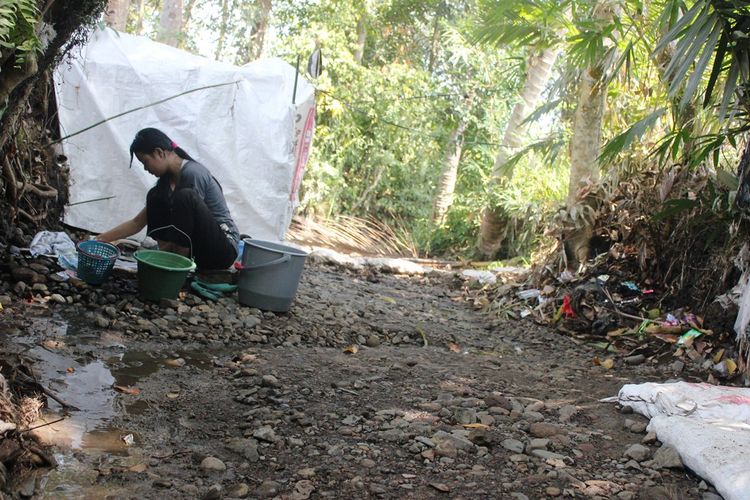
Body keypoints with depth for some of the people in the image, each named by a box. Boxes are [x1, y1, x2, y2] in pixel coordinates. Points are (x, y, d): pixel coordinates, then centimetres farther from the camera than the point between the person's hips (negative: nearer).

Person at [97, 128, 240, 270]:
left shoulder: (193, 174, -18)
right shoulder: (167, 180, 7)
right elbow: (137, 223, 12)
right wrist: (100, 239, 6)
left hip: (223, 249, -8)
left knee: (185, 197, -29)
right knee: (155, 197, -2)